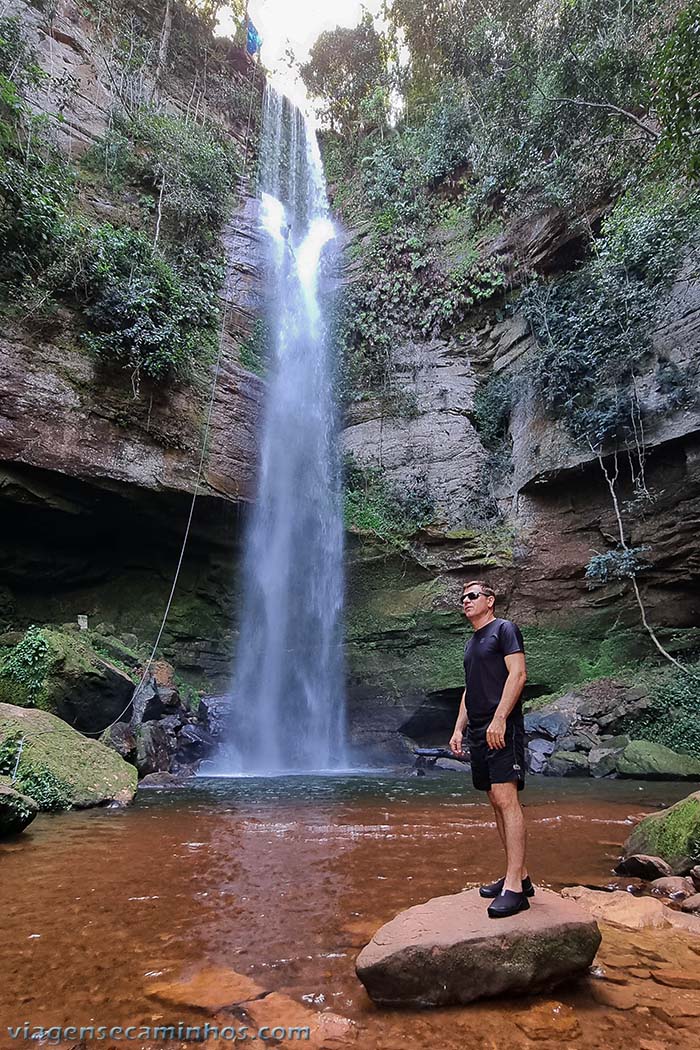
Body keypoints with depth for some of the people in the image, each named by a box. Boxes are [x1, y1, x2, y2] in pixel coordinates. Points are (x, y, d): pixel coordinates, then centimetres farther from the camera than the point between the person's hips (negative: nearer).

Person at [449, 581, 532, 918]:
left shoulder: (504, 629, -2)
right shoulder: (471, 643, 23)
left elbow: (518, 674, -13)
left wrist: (499, 718, -21)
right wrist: (459, 728, 15)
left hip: (502, 729, -9)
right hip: (477, 733, 9)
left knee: (505, 798, -13)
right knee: (496, 802, 8)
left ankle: (514, 887, -13)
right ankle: (519, 875, 15)